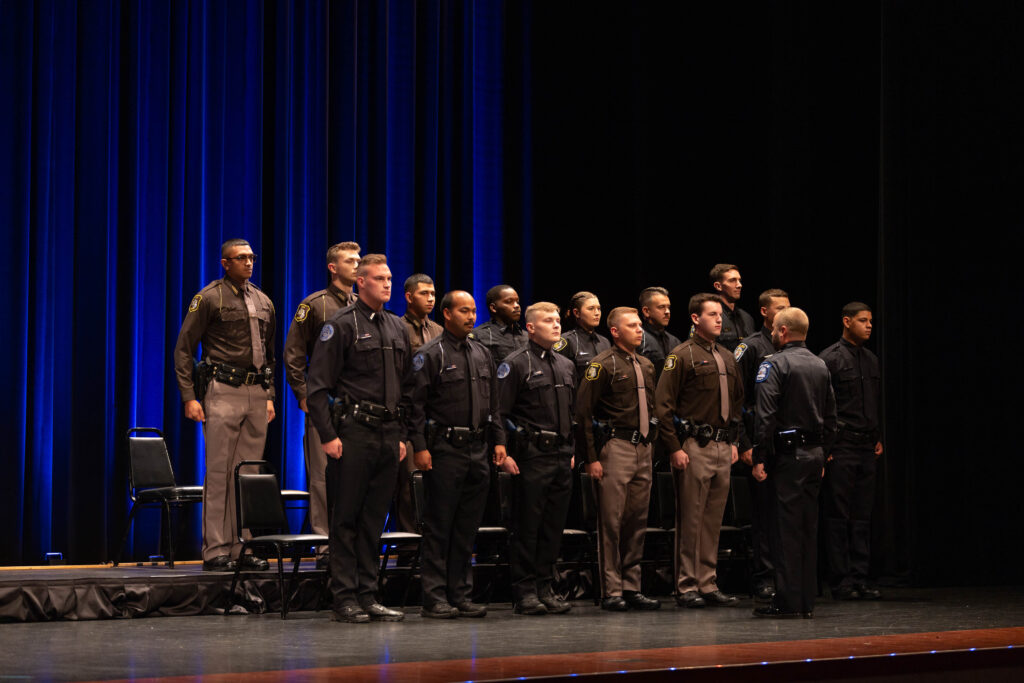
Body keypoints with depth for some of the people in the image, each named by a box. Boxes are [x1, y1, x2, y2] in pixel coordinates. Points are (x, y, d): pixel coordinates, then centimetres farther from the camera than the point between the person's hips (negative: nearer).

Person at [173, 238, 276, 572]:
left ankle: (242, 547, 12)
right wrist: (189, 397, -10)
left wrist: (270, 396, 15)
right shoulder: (209, 298, -2)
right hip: (222, 393, -6)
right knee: (219, 472, -6)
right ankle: (216, 550, -4)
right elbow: (183, 349, -4)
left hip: (256, 394, 6)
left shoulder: (263, 302, 16)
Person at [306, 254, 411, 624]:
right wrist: (328, 435, -14)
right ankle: (345, 598, 1)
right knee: (346, 518, -3)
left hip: (388, 435, 6)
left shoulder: (397, 328, 16)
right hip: (354, 433, -6)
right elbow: (318, 385, -8)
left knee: (375, 518, 8)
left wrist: (402, 435, 15)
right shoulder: (341, 325, -4)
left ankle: (367, 596, 12)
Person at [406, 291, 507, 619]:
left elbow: (493, 404, 20)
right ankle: (435, 598, -1)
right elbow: (416, 404, -9)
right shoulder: (430, 355, -5)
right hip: (444, 449, -6)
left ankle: (461, 595, 14)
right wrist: (419, 447, -15)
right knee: (439, 527, -4)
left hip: (478, 451, 6)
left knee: (468, 527, 8)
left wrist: (498, 440, 11)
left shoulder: (482, 354, 15)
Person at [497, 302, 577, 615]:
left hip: (562, 457, 7)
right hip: (531, 457, -6)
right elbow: (499, 411, -9)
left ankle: (545, 587, 14)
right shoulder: (516, 364, -5)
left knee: (554, 525, 7)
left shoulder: (567, 366, 17)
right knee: (527, 525, -4)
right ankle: (525, 591, 1)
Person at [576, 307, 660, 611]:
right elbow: (584, 412, -9)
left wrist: (652, 440, 16)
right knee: (611, 520, -5)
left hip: (643, 449, 7)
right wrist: (591, 458, -13)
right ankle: (611, 591, 0)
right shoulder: (603, 364, -6)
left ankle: (631, 587, 14)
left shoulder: (646, 366, 17)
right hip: (615, 447, -7)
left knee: (637, 520, 8)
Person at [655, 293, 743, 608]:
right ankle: (687, 587, 1)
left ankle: (708, 585, 15)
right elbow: (663, 404, -10)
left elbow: (737, 402, 25)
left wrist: (733, 442, 16)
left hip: (722, 447, 7)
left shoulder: (727, 359, 17)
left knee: (713, 520, 9)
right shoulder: (682, 355, -6)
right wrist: (674, 448, -14)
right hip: (694, 447, -7)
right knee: (690, 520, -4)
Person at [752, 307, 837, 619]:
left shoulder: (775, 364, -9)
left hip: (788, 454, -7)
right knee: (808, 527, 10)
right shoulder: (820, 365, 14)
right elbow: (831, 415, 16)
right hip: (815, 453, 7)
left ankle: (787, 601, -5)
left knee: (786, 527, -5)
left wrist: (760, 458, -15)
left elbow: (765, 415, -16)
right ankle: (807, 601, 13)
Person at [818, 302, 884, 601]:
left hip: (866, 448, 7)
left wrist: (878, 438, 16)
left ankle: (859, 579, 11)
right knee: (838, 516, -3)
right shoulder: (830, 358, -7)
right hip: (840, 448, -7)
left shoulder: (872, 360, 16)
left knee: (862, 517, 7)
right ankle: (840, 581, 0)